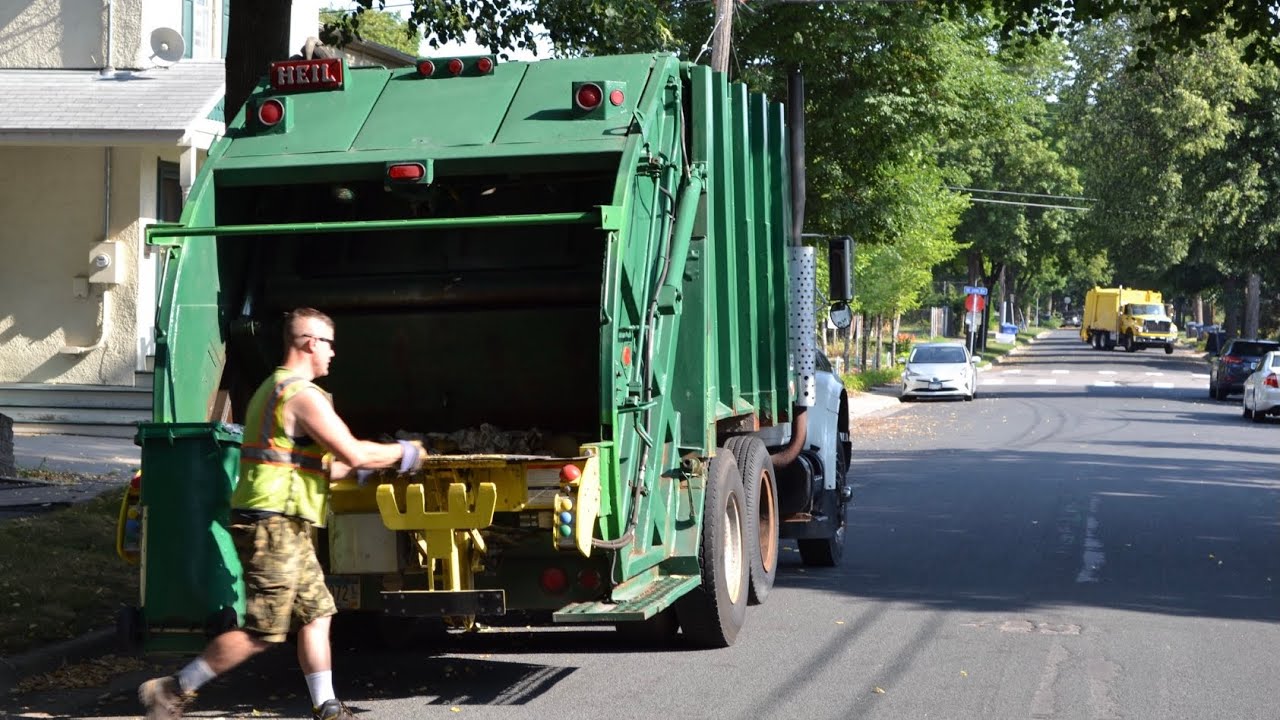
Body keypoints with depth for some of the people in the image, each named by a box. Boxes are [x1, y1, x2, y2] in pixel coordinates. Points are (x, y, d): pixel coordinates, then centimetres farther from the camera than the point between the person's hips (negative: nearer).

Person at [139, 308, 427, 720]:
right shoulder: (303, 395, -14)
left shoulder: (273, 389, 20)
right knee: (261, 633, -8)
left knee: (317, 615, 11)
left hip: (284, 530, 11)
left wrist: (366, 468, 22)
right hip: (275, 527, -11)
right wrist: (403, 453, -1)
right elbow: (353, 453, -18)